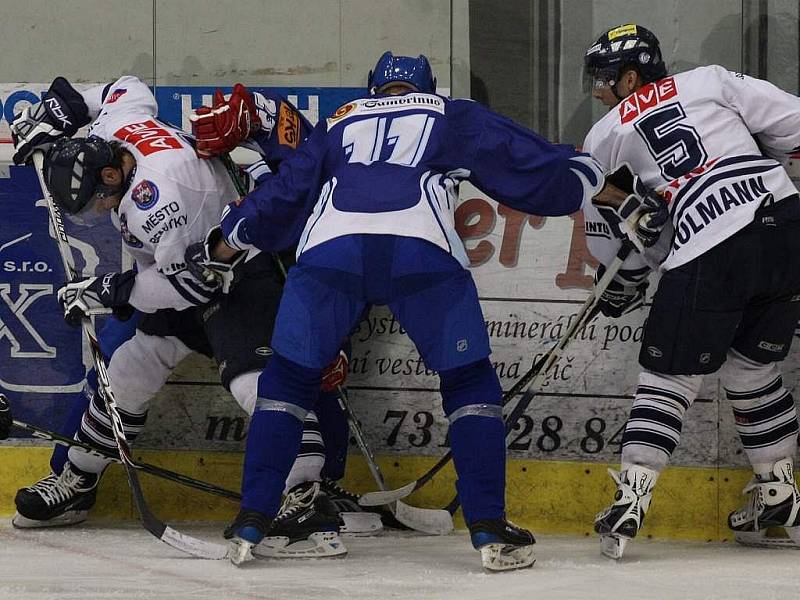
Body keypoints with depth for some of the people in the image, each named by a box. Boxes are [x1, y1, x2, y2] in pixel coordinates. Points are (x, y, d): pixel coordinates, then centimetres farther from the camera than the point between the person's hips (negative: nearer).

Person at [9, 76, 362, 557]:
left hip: (240, 275, -11)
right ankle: (75, 485, 27)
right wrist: (63, 108, 19)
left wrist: (111, 292, -26)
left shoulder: (153, 194, -35)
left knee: (252, 379, -28)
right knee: (128, 371, 13)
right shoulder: (113, 125, -8)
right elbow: (130, 88, 17)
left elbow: (191, 281, -32)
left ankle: (306, 501, -36)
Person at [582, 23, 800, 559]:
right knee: (753, 369, 20)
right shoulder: (709, 81, 16)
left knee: (669, 376, 7)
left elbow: (607, 236, 22)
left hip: (710, 253, -3)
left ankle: (631, 500, -2)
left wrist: (623, 284, 39)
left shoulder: (607, 137, 15)